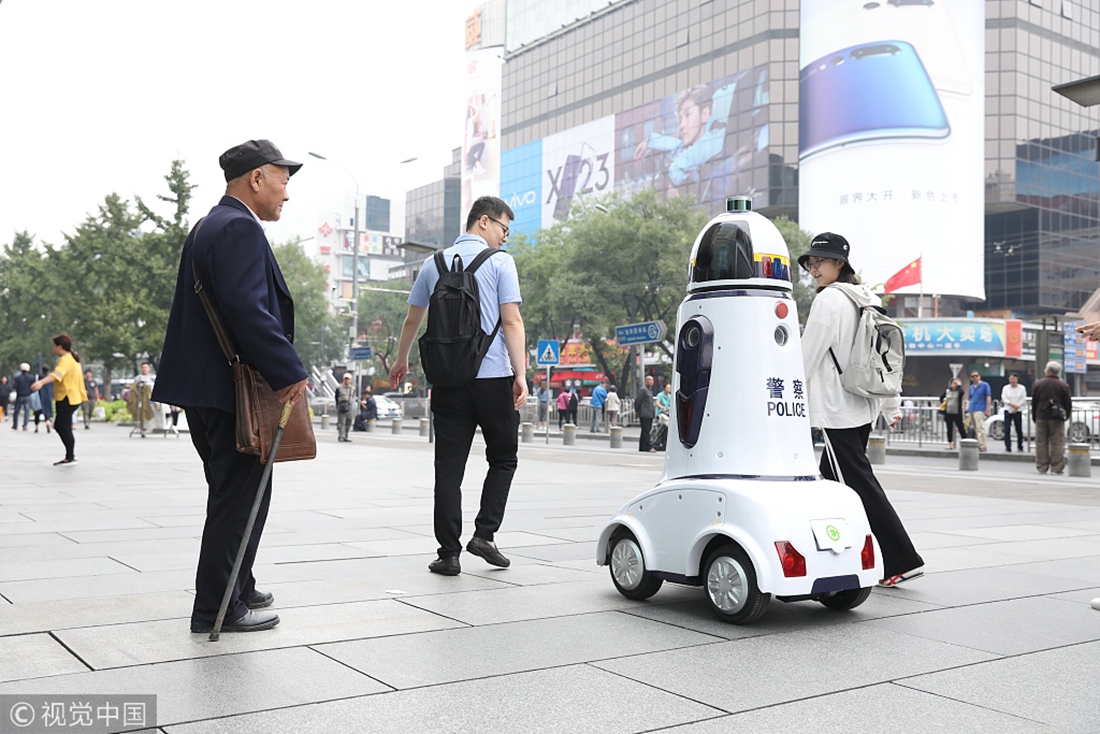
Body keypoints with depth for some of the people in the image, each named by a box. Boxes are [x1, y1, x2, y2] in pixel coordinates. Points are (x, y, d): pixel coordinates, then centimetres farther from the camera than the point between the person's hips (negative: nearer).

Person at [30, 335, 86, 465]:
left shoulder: (66, 360, -16)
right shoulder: (73, 358, 16)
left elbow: (57, 374, -37)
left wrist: (41, 382, -52)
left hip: (67, 399, -10)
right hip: (73, 397, 10)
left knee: (64, 428, -5)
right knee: (60, 426, 15)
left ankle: (70, 458, -1)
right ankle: (71, 454, 16)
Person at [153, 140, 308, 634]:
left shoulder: (208, 227, 19)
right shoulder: (240, 228, -15)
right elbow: (248, 308, -26)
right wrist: (290, 372, -24)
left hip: (206, 385, 11)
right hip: (231, 389, -11)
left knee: (231, 494, 20)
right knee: (240, 496, -2)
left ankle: (236, 588, 33)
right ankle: (217, 608, 5)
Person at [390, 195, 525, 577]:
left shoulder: (435, 263, 12)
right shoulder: (499, 262, -1)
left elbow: (412, 320, 20)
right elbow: (511, 321, -10)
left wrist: (401, 361, 34)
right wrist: (521, 375, -12)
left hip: (447, 380, 4)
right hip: (493, 377, -3)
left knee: (449, 467, 5)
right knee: (503, 458, 13)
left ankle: (449, 553, 4)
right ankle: (484, 532, 2)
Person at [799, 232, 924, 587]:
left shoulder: (829, 299, -12)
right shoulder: (866, 300, 13)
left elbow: (806, 358, -12)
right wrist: (892, 406, 24)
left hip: (837, 410, -9)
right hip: (862, 408, 9)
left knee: (860, 485, -6)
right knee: (832, 483, 14)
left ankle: (902, 561, -5)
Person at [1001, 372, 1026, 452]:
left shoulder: (1022, 388, 3)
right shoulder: (1005, 388, 6)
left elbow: (1023, 400, -3)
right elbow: (1004, 399, -3)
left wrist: (1016, 407, -12)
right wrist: (1012, 404, -16)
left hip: (1018, 412, 0)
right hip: (1008, 411, 0)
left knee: (1019, 430, 2)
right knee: (1007, 430, -6)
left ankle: (1020, 446, 18)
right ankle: (1008, 447, -2)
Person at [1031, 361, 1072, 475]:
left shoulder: (1037, 384, 2)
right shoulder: (1063, 386, -3)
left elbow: (1034, 403, 5)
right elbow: (1068, 403, 0)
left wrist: (1034, 417, 13)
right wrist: (1066, 415, 14)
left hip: (1041, 417, 2)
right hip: (1057, 419, -2)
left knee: (1041, 443, 6)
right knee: (1057, 444, 1)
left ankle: (1042, 468, 6)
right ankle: (1057, 468, -1)